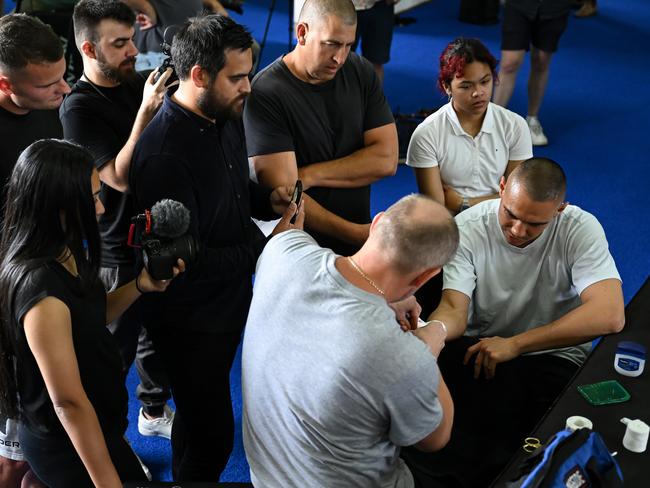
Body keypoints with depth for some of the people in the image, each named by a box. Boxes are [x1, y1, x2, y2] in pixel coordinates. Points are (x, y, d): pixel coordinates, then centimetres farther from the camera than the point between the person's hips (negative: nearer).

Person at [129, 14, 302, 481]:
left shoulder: (226, 116, -2)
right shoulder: (164, 155, -30)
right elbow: (187, 261, -28)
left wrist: (268, 200, -4)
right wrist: (266, 245, -22)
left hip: (232, 298, 8)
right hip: (191, 319, -8)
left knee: (201, 419, 26)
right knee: (211, 434, 6)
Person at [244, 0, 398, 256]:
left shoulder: (360, 72, -2)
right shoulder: (265, 93, -19)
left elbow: (386, 159, -8)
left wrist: (309, 176, -17)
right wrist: (357, 234, -25)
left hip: (358, 241, 4)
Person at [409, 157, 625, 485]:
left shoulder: (580, 229, -14)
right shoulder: (467, 228, -11)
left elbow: (610, 316, -27)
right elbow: (454, 312, -19)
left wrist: (514, 344, -28)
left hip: (554, 355, 0)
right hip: (478, 348, 1)